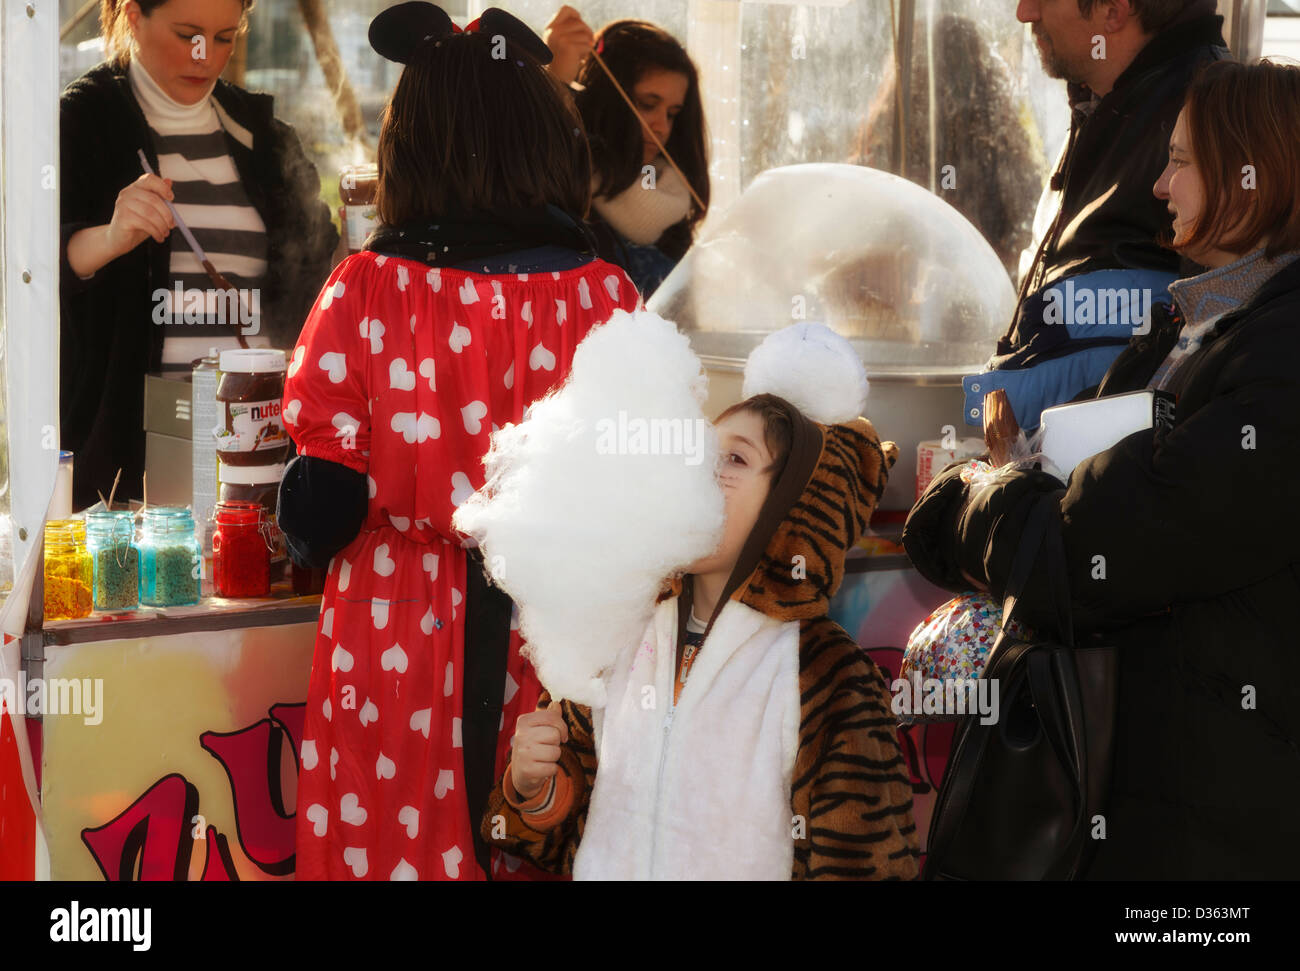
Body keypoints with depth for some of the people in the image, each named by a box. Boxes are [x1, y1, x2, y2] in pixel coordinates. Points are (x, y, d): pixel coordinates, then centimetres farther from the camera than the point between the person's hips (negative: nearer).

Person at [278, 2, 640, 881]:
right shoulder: (609, 296, -5)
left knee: (394, 838, 11)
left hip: (403, 634, -2)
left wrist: (310, 540, 14)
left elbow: (323, 501, -8)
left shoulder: (367, 291, -10)